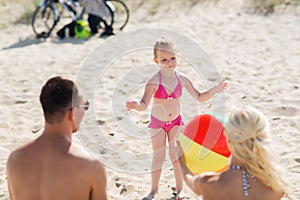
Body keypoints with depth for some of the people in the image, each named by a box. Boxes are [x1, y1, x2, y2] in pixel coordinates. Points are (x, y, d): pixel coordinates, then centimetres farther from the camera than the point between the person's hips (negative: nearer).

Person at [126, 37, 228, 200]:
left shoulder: (182, 79, -9)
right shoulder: (154, 82, -21)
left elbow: (199, 97, -1)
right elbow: (144, 104, -27)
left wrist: (214, 90, -16)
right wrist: (135, 105, -49)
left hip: (176, 121, 2)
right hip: (158, 122, -2)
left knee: (176, 154, 5)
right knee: (158, 157, 6)